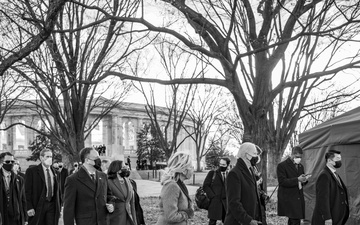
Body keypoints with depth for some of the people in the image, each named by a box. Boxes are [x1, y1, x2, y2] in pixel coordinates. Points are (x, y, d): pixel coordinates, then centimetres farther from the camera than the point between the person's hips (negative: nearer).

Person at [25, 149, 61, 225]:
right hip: (38, 205, -4)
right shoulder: (31, 171, -2)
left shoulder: (54, 172, 12)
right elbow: (28, 191, -6)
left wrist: (59, 207, 10)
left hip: (52, 205, 4)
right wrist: (30, 207, -13)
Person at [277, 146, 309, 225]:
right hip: (288, 200, -7)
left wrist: (304, 180, -3)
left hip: (299, 199, 7)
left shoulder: (300, 166, 17)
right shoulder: (282, 165, -6)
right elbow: (282, 182, -15)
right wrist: (297, 179, -23)